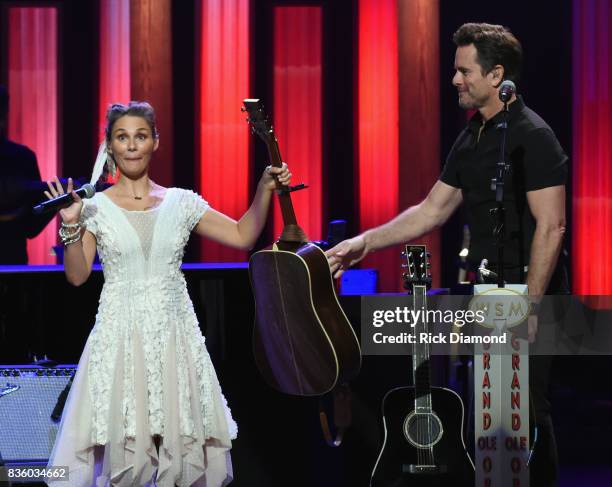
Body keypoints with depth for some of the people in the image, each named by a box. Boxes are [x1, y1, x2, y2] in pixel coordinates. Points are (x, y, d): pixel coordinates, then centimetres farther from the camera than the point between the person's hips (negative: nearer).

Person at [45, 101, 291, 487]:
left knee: (182, 443, 0)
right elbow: (77, 275, -4)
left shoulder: (181, 202, 6)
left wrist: (265, 190, -2)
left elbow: (243, 236, 8)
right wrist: (71, 226, -17)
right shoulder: (96, 206, 1)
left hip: (174, 334, 2)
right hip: (121, 335, -2)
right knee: (125, 448, -5)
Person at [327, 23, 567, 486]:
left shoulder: (532, 136, -13)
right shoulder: (471, 138, 14)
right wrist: (366, 242, 12)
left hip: (527, 291, -9)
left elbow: (551, 226, -18)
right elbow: (432, 210, 18)